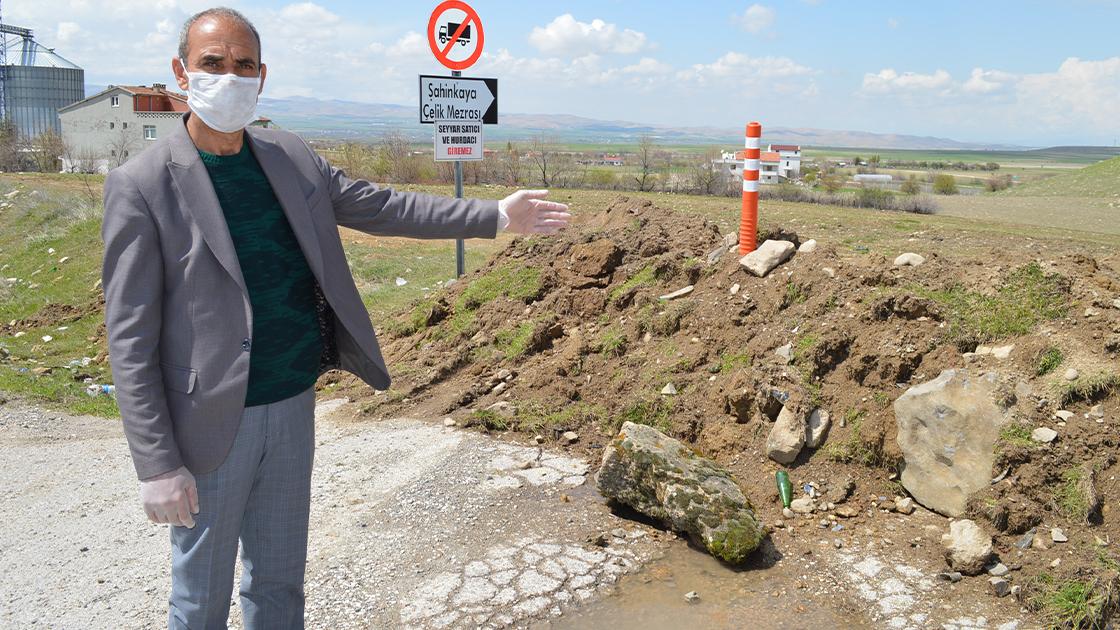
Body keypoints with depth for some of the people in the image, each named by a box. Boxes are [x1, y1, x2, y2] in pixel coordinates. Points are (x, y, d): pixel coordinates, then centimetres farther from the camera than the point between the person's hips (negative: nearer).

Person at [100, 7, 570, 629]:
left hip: (294, 407, 5)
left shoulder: (291, 157, 4)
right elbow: (131, 338, -13)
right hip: (213, 424, -4)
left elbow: (380, 206, 11)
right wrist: (157, 464, -15)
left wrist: (497, 215, 8)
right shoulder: (141, 185, -12)